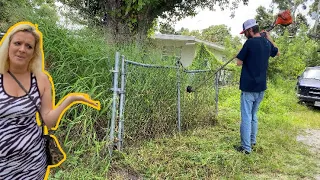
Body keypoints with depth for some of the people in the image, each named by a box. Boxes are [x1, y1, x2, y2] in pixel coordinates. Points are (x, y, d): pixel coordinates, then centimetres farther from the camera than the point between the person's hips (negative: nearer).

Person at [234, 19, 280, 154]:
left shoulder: (250, 42, -15)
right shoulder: (267, 43, 6)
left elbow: (239, 63, -10)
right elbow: (277, 53, 28)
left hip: (249, 87, -7)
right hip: (261, 87, 7)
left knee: (246, 117, -1)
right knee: (253, 115, 20)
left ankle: (246, 147, 3)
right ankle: (252, 141, 31)